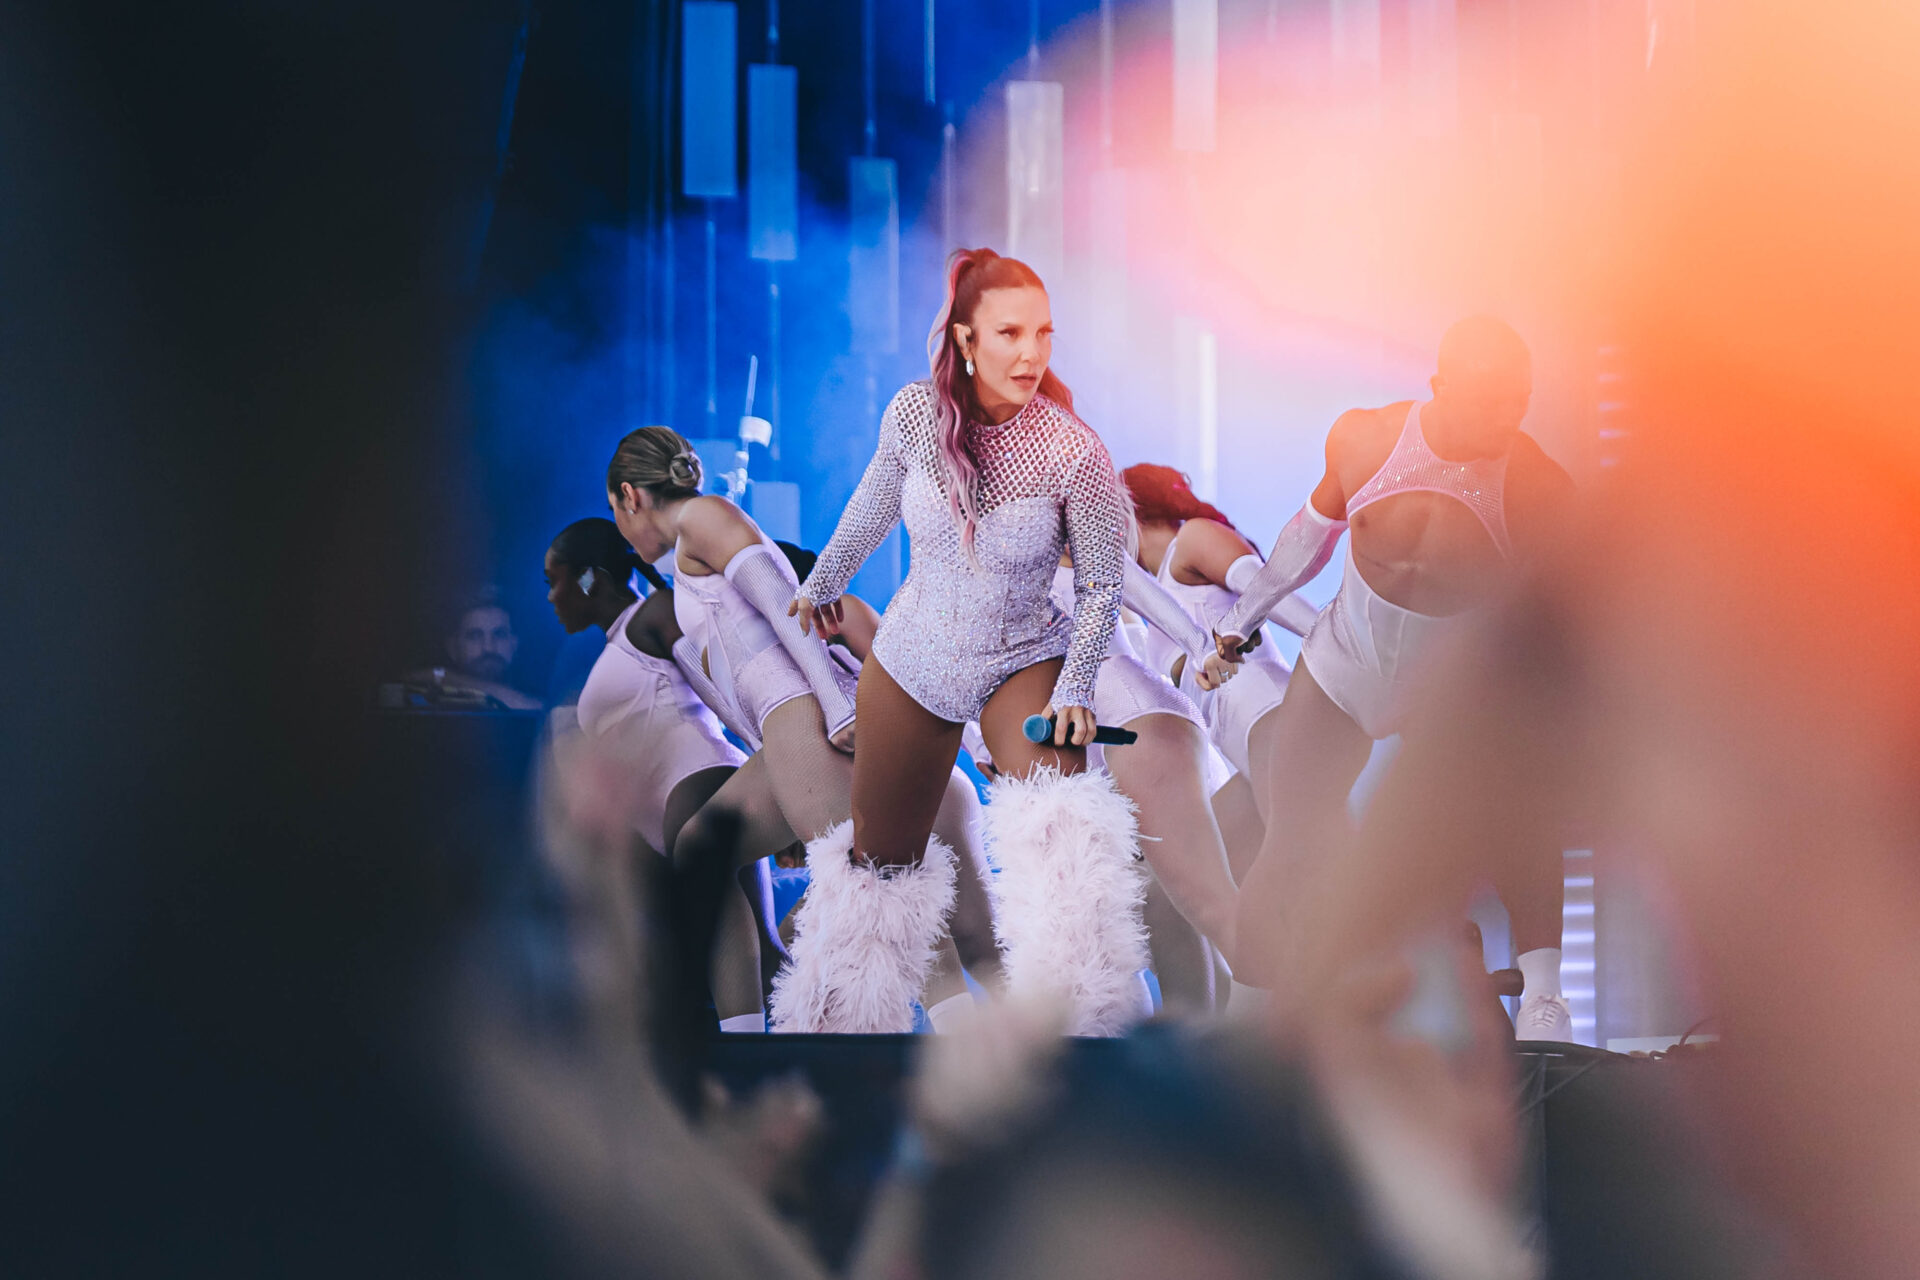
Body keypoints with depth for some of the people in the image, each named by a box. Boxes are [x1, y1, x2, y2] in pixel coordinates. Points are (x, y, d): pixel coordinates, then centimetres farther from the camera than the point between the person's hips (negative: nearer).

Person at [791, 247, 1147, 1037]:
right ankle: (845, 1007, 39)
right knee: (880, 861, 15)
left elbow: (1101, 586, -9)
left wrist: (1074, 692, -19)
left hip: (1024, 663, -3)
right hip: (911, 662, 3)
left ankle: (1087, 1019, -29)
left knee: (1056, 825, -30)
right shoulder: (915, 413, -14)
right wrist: (824, 583, 24)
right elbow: (876, 500, 9)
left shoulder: (1074, 454, -22)